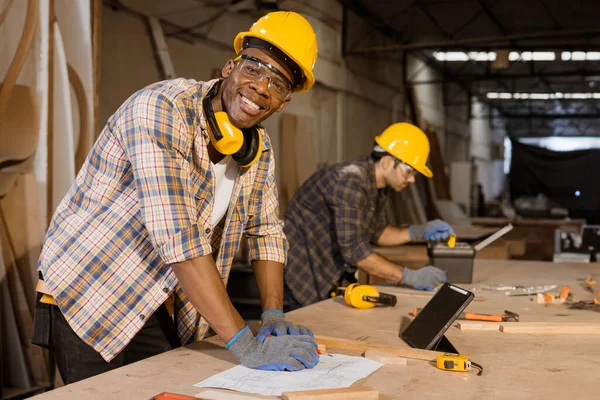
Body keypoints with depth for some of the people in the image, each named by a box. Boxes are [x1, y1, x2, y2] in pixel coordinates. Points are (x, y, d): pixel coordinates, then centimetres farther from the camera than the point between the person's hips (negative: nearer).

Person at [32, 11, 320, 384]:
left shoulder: (259, 148, -1)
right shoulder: (162, 111, -25)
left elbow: (266, 230, 9)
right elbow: (178, 237, -34)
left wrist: (274, 316, -7)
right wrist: (247, 346, -35)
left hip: (151, 307, 6)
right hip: (86, 296, -6)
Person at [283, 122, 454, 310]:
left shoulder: (378, 183, 2)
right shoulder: (351, 181, -27)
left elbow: (376, 233, 14)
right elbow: (354, 250, -31)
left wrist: (419, 232, -1)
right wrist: (409, 276, -28)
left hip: (332, 273, 9)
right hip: (302, 272, -9)